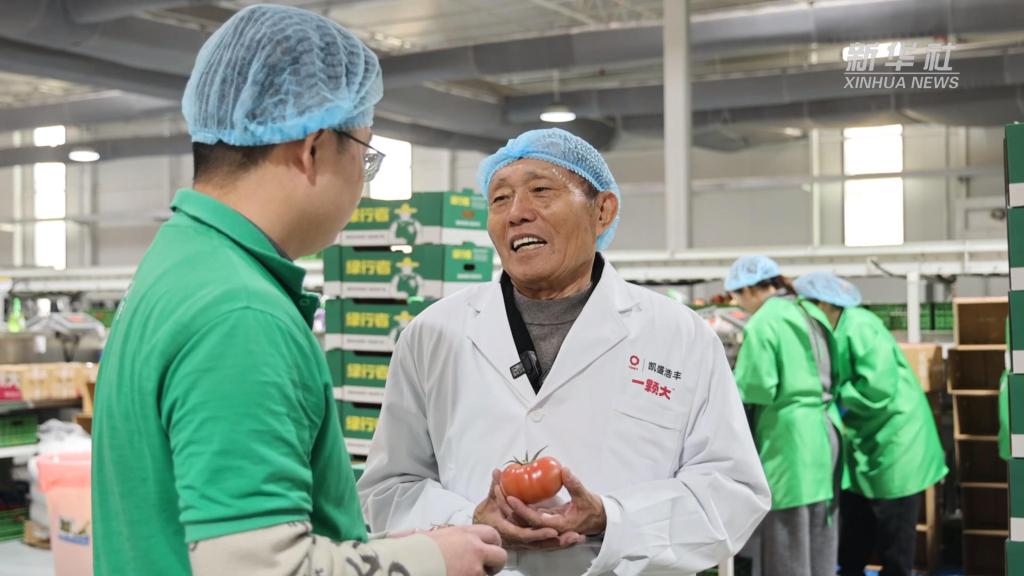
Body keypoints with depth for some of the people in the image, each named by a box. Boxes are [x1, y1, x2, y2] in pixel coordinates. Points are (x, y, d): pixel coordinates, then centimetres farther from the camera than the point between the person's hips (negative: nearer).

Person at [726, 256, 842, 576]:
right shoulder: (805, 314, 15)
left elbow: (757, 389, -15)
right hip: (824, 429, 9)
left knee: (788, 543, -1)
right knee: (818, 539, 15)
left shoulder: (762, 323, -11)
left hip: (789, 436, -8)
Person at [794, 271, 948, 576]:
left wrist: (835, 395, -17)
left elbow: (877, 388, -28)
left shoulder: (859, 327, -21)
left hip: (893, 446, -9)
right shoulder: (837, 333, 9)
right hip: (863, 448, 9)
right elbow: (833, 386, 11)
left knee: (893, 546, 3)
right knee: (852, 543, 14)